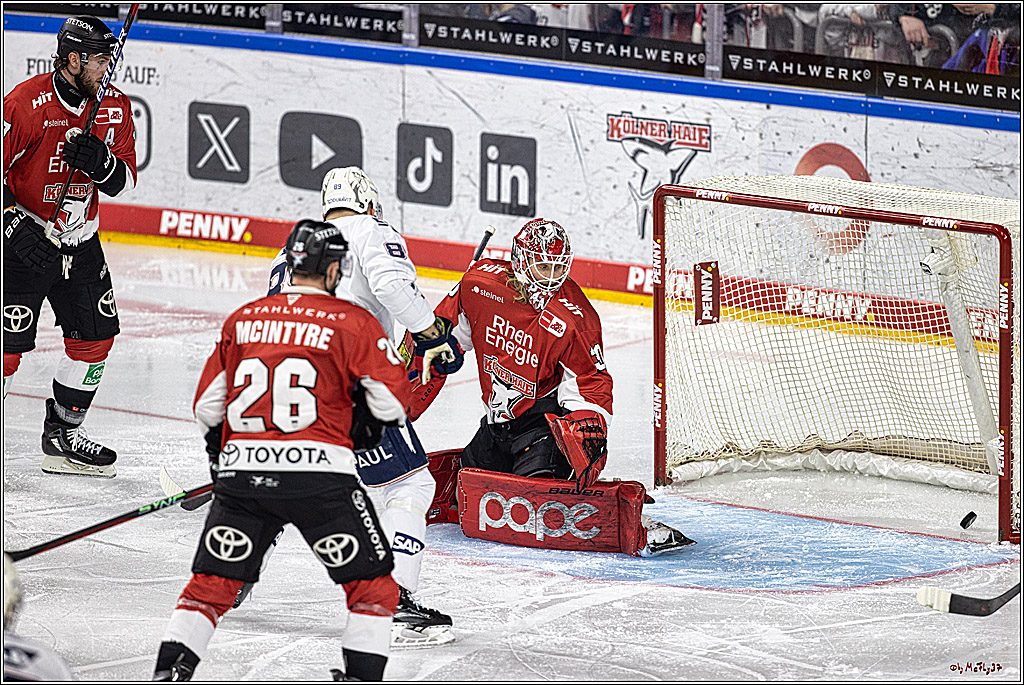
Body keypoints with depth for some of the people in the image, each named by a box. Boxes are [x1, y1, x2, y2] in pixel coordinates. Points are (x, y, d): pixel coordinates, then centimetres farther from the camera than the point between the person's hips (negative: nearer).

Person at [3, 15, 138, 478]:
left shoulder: (115, 106, -1)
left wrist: (101, 162, -19)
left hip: (80, 241, 6)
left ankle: (62, 437, 22)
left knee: (96, 334, 8)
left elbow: (124, 182, 3)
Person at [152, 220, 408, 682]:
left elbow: (208, 405, 17)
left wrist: (220, 454, 34)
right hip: (319, 471, -4)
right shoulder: (352, 322, 0)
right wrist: (366, 427, 22)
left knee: (210, 582, 14)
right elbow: (393, 399, 1)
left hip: (241, 470, 4)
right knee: (372, 584, 9)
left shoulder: (243, 319, 12)